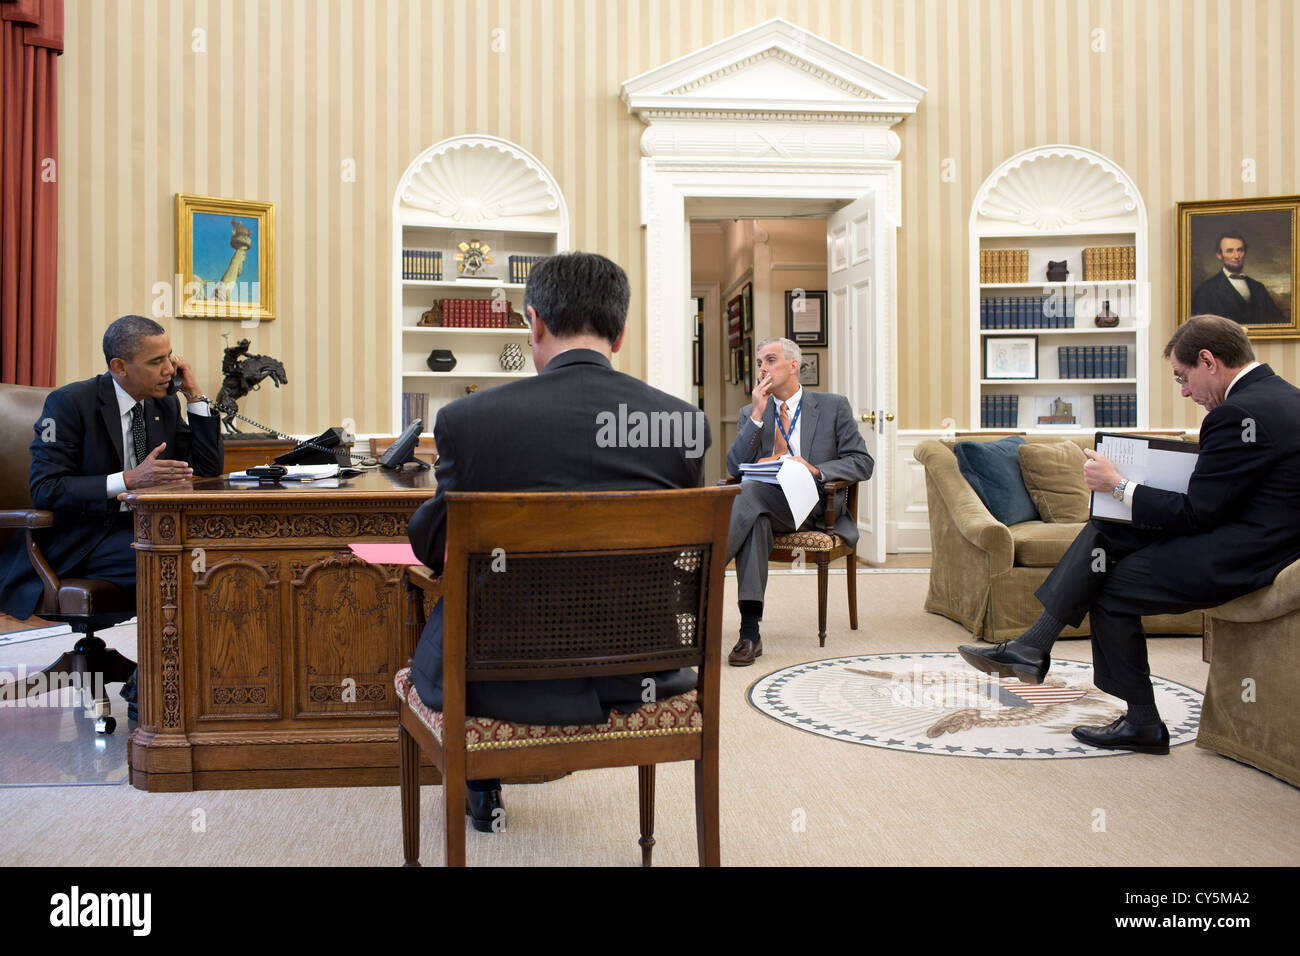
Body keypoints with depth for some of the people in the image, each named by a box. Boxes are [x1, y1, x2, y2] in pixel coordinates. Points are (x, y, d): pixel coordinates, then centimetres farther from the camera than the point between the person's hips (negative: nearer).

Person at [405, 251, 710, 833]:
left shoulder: (467, 419, -16)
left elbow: (432, 548, -1)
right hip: (641, 676, 3)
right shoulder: (684, 421, -9)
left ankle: (480, 790, 50)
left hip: (510, 687, -2)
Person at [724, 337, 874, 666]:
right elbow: (734, 468, 3)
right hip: (766, 506, 3)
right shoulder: (751, 414, 17)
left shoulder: (833, 406, 10)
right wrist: (758, 415, -5)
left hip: (815, 506, -3)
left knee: (751, 491, -34)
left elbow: (863, 463, 2)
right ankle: (750, 632, -42)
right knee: (755, 520, -37)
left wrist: (816, 470, -17)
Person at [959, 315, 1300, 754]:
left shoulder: (1239, 413, -21)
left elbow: (1197, 515, -19)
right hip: (1258, 535, 10)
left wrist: (1119, 485, -9)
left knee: (1111, 587, 0)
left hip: (1241, 560, -10)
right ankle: (1033, 646, 4)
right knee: (1103, 531, 6)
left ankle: (1142, 724, 14)